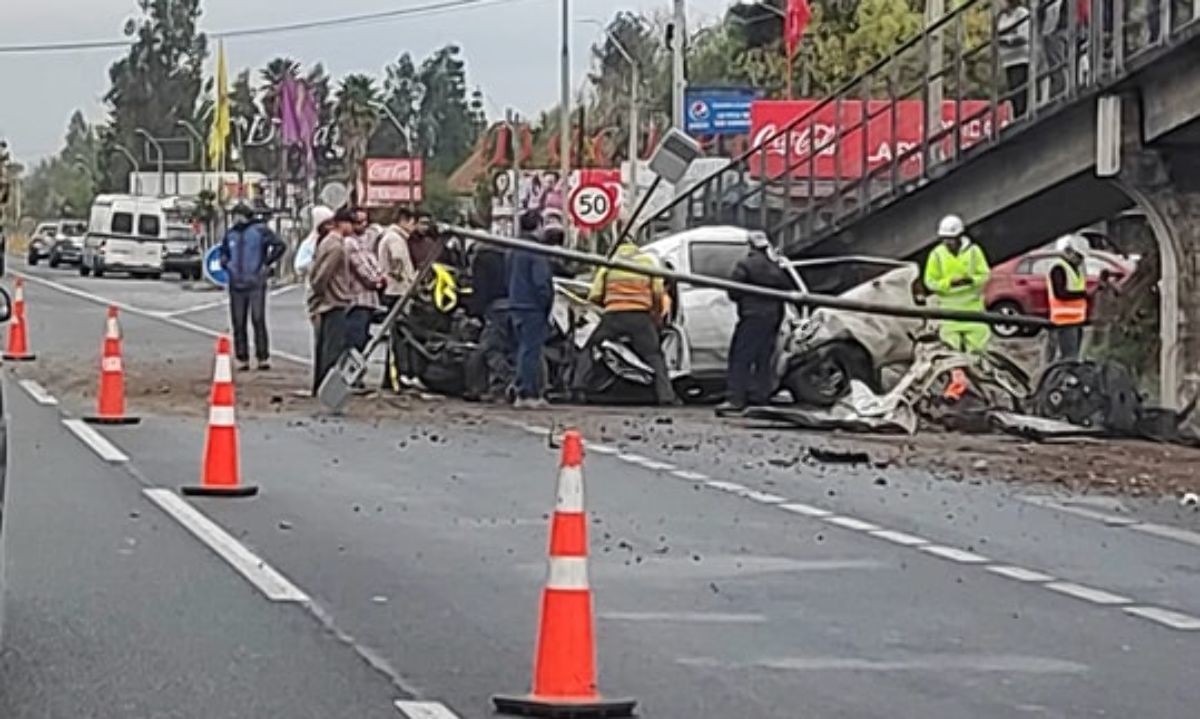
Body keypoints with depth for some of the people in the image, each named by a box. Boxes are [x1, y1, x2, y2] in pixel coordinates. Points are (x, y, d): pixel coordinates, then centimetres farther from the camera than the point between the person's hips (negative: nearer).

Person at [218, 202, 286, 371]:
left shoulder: (259, 230, -2)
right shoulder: (231, 234, 13)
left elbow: (280, 246, -6)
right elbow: (223, 251, 30)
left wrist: (267, 264, -6)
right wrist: (225, 263, 11)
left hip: (256, 283, -5)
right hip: (236, 285, 5)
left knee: (258, 320, -10)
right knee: (238, 323, 4)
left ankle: (263, 357, -7)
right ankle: (242, 359, 8)